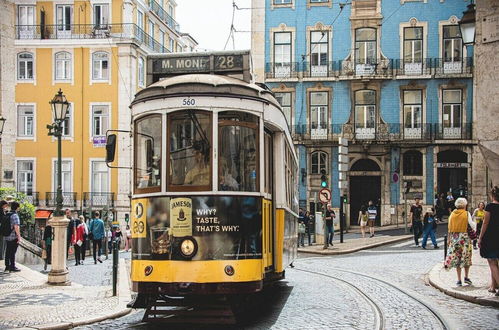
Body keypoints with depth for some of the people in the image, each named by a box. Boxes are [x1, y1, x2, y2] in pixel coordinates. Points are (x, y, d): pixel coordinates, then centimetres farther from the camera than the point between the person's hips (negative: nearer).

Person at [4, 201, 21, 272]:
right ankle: (12, 267, 2)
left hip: (7, 237, 8)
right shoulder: (15, 215, -15)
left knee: (8, 251, 13)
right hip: (14, 237, -8)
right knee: (13, 252, -2)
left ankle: (7, 266, 20)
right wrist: (19, 236, -17)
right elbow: (16, 227, -22)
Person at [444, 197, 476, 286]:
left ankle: (459, 280, 6)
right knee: (466, 257, 12)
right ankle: (466, 277, 10)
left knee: (457, 258, 7)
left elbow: (449, 227, 5)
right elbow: (472, 225, -8)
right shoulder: (466, 214, -6)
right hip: (464, 237, -3)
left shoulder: (452, 214, 3)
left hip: (454, 238, 3)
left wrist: (449, 239, 11)